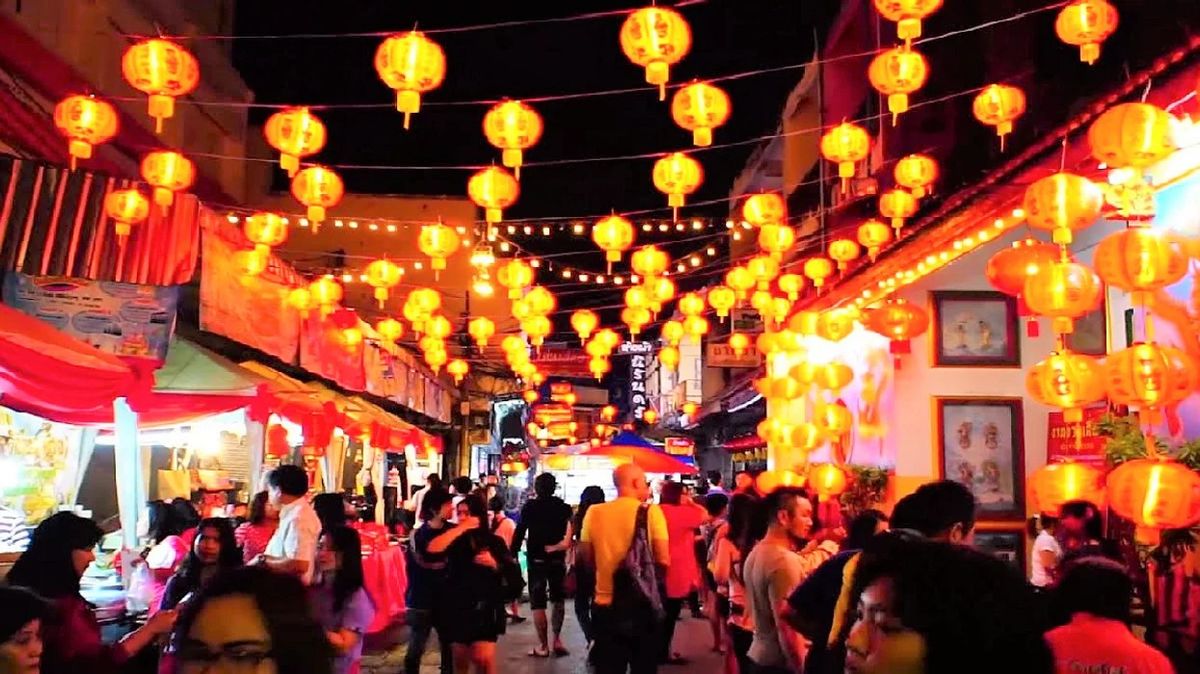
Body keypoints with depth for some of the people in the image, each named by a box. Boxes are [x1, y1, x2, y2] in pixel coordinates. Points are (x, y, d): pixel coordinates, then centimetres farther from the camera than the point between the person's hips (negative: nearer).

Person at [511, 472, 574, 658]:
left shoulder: (530, 507, -3)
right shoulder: (564, 507, 2)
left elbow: (519, 532, -5)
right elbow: (570, 534, -4)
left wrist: (512, 555, 0)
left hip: (536, 559, -2)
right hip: (557, 559, 2)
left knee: (538, 603, 3)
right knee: (558, 600, 18)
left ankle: (543, 645, 3)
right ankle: (557, 639, 10)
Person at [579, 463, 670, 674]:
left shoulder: (594, 512, 0)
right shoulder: (651, 512, -9)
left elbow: (586, 558, 7)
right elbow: (663, 560, -11)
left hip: (605, 603, 3)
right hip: (641, 603, -2)